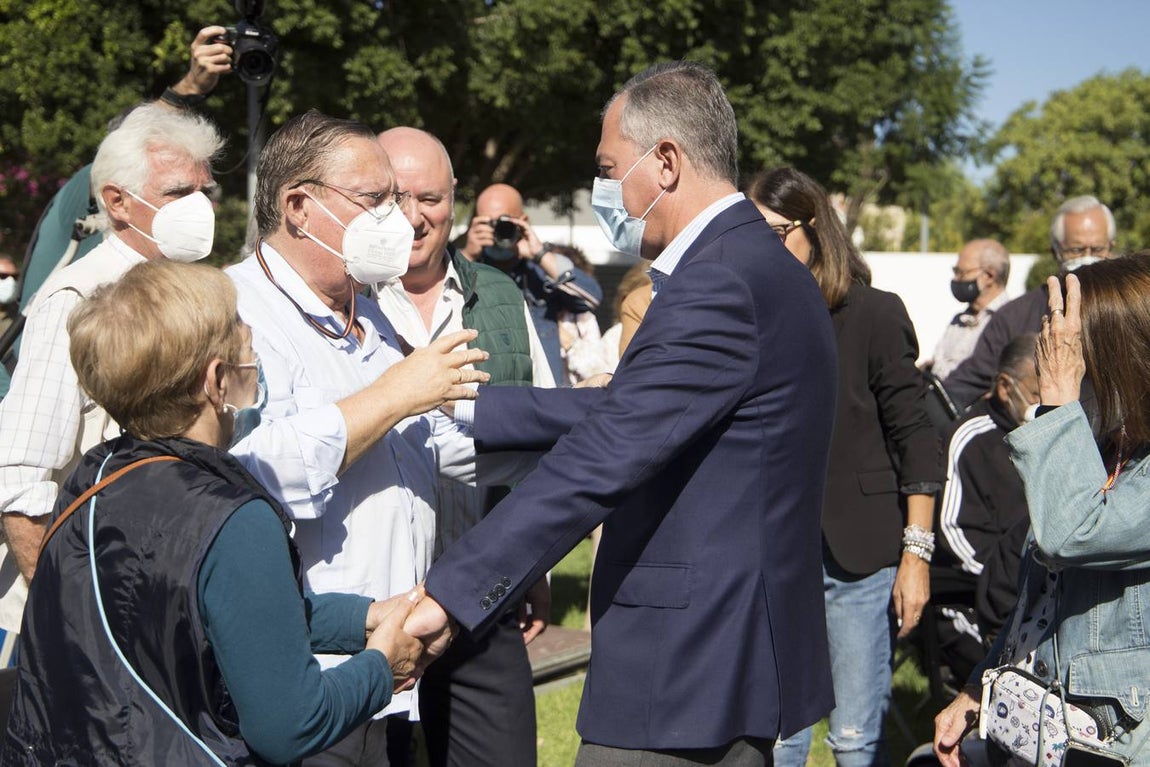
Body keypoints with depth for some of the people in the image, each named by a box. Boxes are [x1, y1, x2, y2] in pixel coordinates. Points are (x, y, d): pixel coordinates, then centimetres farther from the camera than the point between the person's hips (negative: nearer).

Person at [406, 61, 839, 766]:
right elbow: (620, 413, 14)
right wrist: (466, 407, 14)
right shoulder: (758, 265, 12)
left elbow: (600, 461, -27)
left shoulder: (719, 282, -20)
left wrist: (452, 593, -26)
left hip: (686, 673, -10)